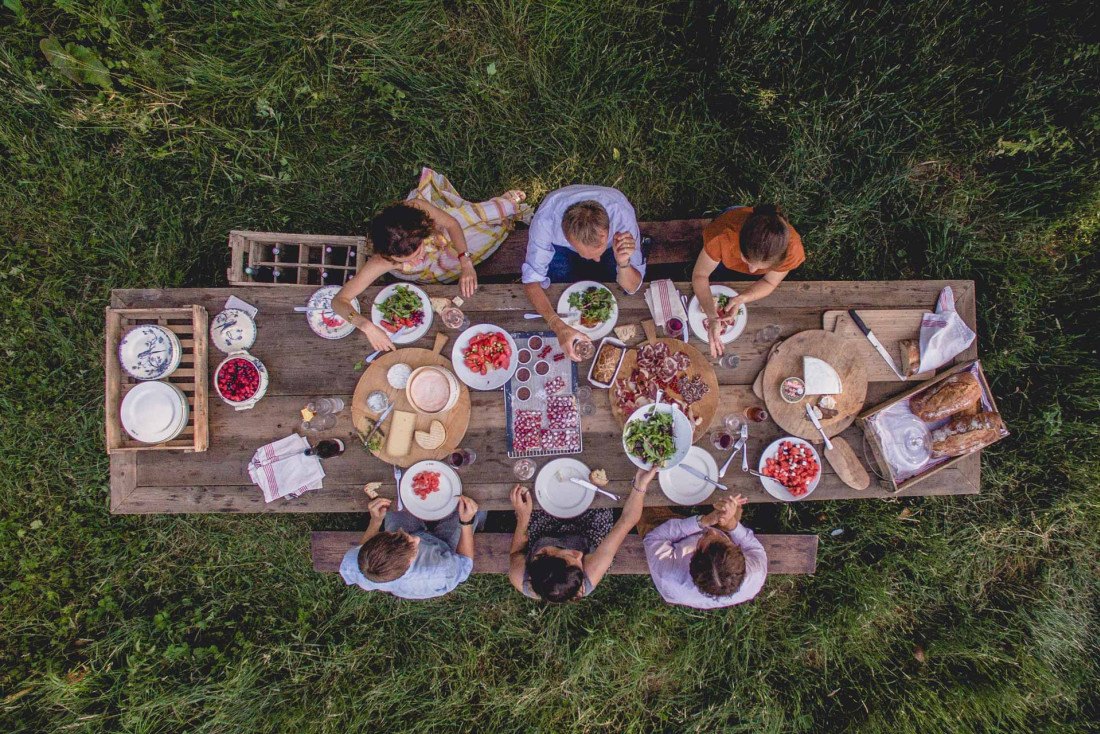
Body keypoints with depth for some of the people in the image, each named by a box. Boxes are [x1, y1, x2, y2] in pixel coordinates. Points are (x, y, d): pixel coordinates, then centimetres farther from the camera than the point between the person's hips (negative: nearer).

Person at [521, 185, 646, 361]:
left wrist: (623, 262, -52)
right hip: (562, 248, 0)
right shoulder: (546, 219, -42)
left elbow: (632, 288, -29)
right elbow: (532, 280, -33)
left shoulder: (622, 214, -40)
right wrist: (558, 326, -48)